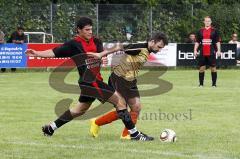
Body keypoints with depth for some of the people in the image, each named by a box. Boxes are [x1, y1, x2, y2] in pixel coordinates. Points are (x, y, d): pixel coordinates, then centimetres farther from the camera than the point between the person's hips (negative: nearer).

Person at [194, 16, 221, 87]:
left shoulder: (214, 31, 4)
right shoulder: (200, 31, 10)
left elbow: (217, 41, 2)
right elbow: (197, 42, 13)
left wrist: (218, 50, -7)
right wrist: (195, 50, 4)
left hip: (211, 53, -2)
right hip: (202, 53, 2)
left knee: (213, 68, -1)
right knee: (201, 68, 4)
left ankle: (214, 83, 5)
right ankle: (201, 83, 11)